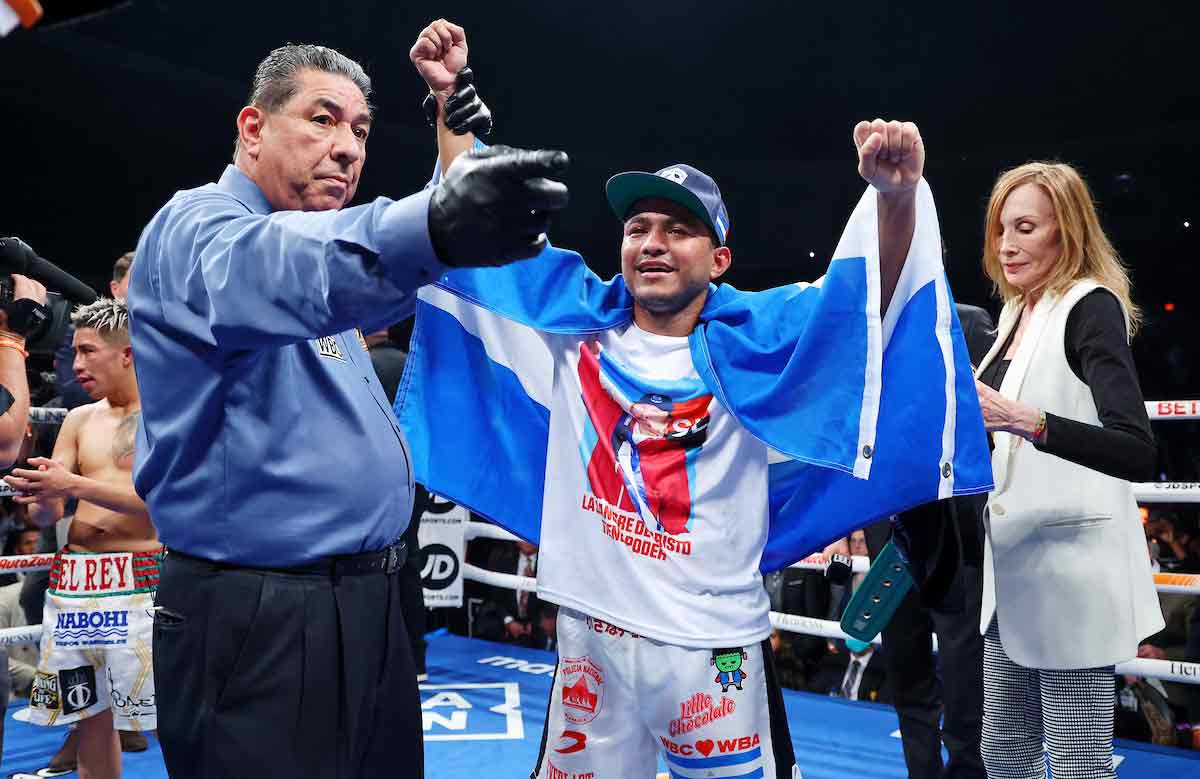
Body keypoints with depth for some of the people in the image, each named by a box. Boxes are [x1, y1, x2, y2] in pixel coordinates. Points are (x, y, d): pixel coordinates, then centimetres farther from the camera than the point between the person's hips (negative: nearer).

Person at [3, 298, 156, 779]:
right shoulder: (78, 420, 15)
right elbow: (46, 516, 12)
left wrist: (73, 485, -18)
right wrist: (41, 496, -11)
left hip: (140, 580, -5)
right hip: (73, 580, 6)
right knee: (91, 716, 12)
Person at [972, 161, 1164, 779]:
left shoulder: (1091, 307, -12)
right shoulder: (1018, 312, 12)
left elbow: (1137, 454, -26)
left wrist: (1021, 419, -38)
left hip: (1071, 569, -8)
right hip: (1014, 568, 8)